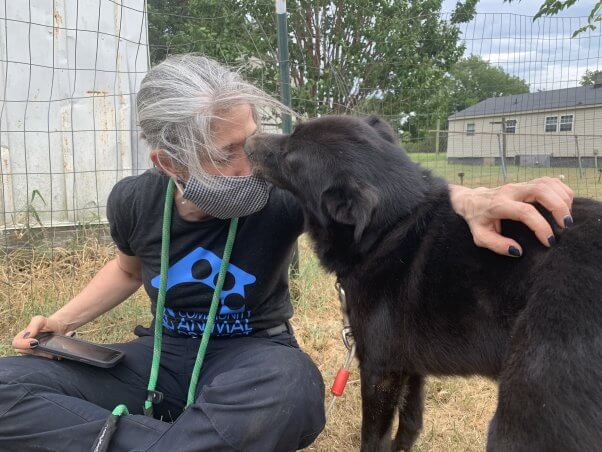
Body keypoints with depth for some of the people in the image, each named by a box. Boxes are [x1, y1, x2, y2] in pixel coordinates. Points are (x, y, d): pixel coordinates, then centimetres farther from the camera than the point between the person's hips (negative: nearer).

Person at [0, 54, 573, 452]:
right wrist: (64, 320, 2)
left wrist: (465, 200, -45)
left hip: (252, 355, -2)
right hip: (164, 353, 3)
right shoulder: (133, 202, -8)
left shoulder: (283, 191, -19)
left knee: (291, 385, -41)